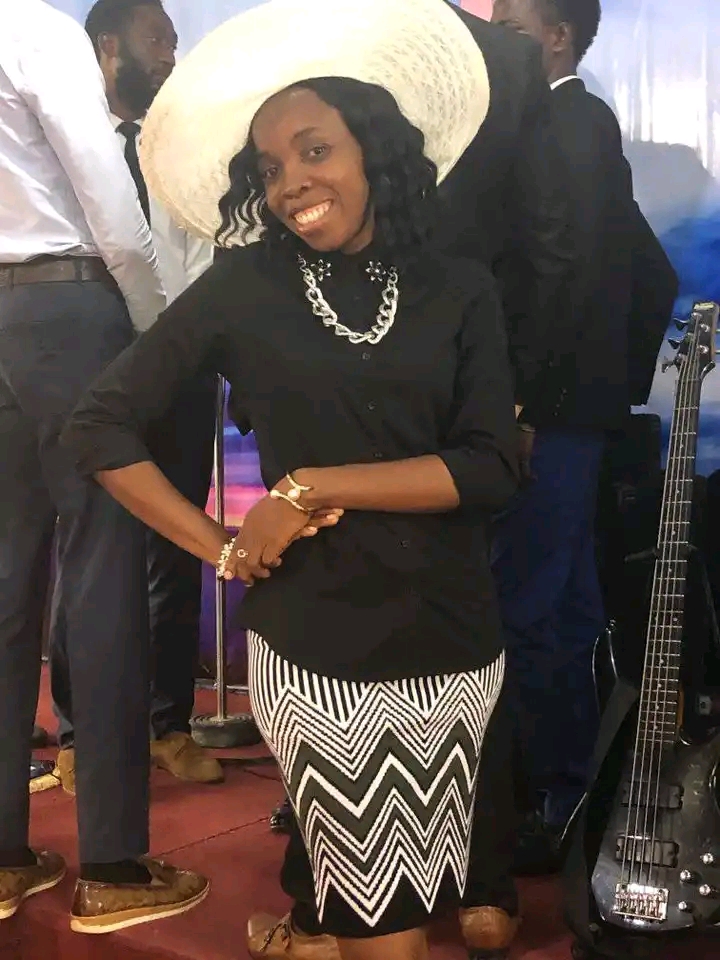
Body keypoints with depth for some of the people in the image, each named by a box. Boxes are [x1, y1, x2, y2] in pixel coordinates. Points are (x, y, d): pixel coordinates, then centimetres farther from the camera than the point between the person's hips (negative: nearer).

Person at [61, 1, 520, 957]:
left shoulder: (459, 291, 1)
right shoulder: (246, 286, -3)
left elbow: (490, 469, -9)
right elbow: (99, 424, -2)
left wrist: (311, 489, -14)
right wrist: (219, 547, -7)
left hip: (452, 648, 3)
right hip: (314, 652, -2)